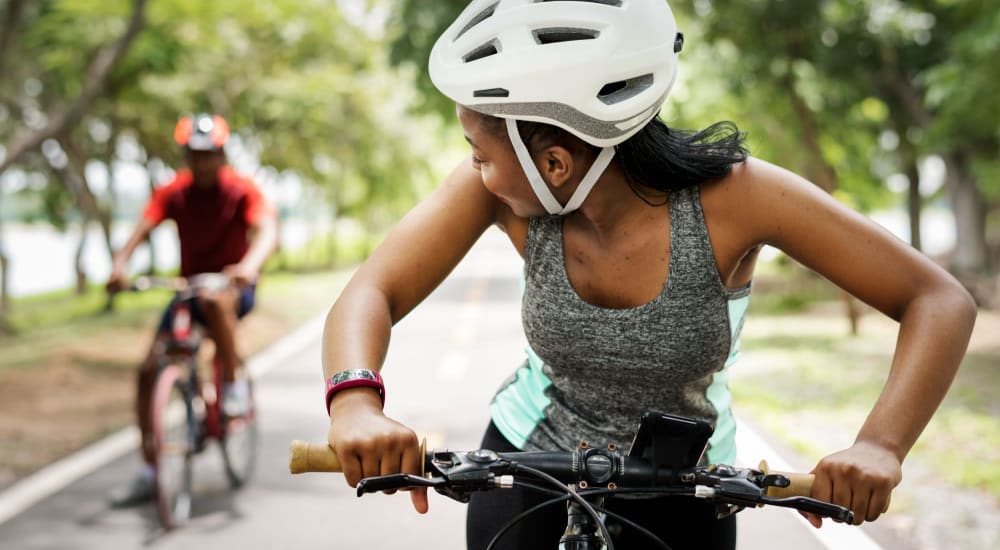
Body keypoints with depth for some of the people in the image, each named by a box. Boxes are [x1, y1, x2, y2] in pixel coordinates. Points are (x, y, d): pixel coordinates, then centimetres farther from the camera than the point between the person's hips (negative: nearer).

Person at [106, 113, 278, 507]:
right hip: (189, 287, 4)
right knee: (149, 370, -7)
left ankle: (234, 384, -19)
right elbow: (142, 228, -17)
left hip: (234, 286, -4)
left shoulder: (241, 190, -12)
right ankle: (149, 473, 2)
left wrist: (249, 265, -49)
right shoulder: (174, 192, -4)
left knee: (214, 300, -41)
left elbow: (267, 231, -27)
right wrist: (120, 264, -37)